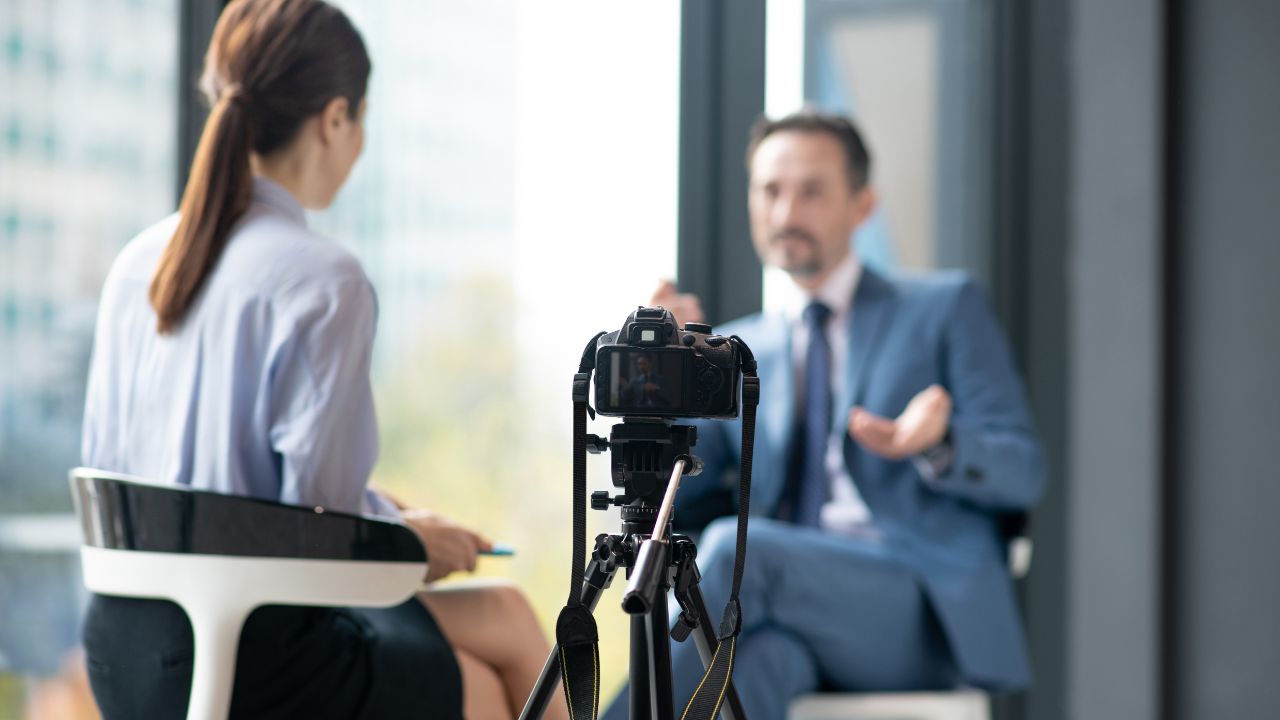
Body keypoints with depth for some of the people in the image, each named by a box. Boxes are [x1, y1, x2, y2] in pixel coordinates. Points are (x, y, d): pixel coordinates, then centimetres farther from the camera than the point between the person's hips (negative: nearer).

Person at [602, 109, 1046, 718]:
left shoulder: (946, 308, 14)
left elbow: (1023, 473, 4)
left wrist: (936, 446, -19)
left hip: (926, 616, -2)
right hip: (787, 613, 3)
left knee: (737, 549, -31)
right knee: (754, 653, -36)